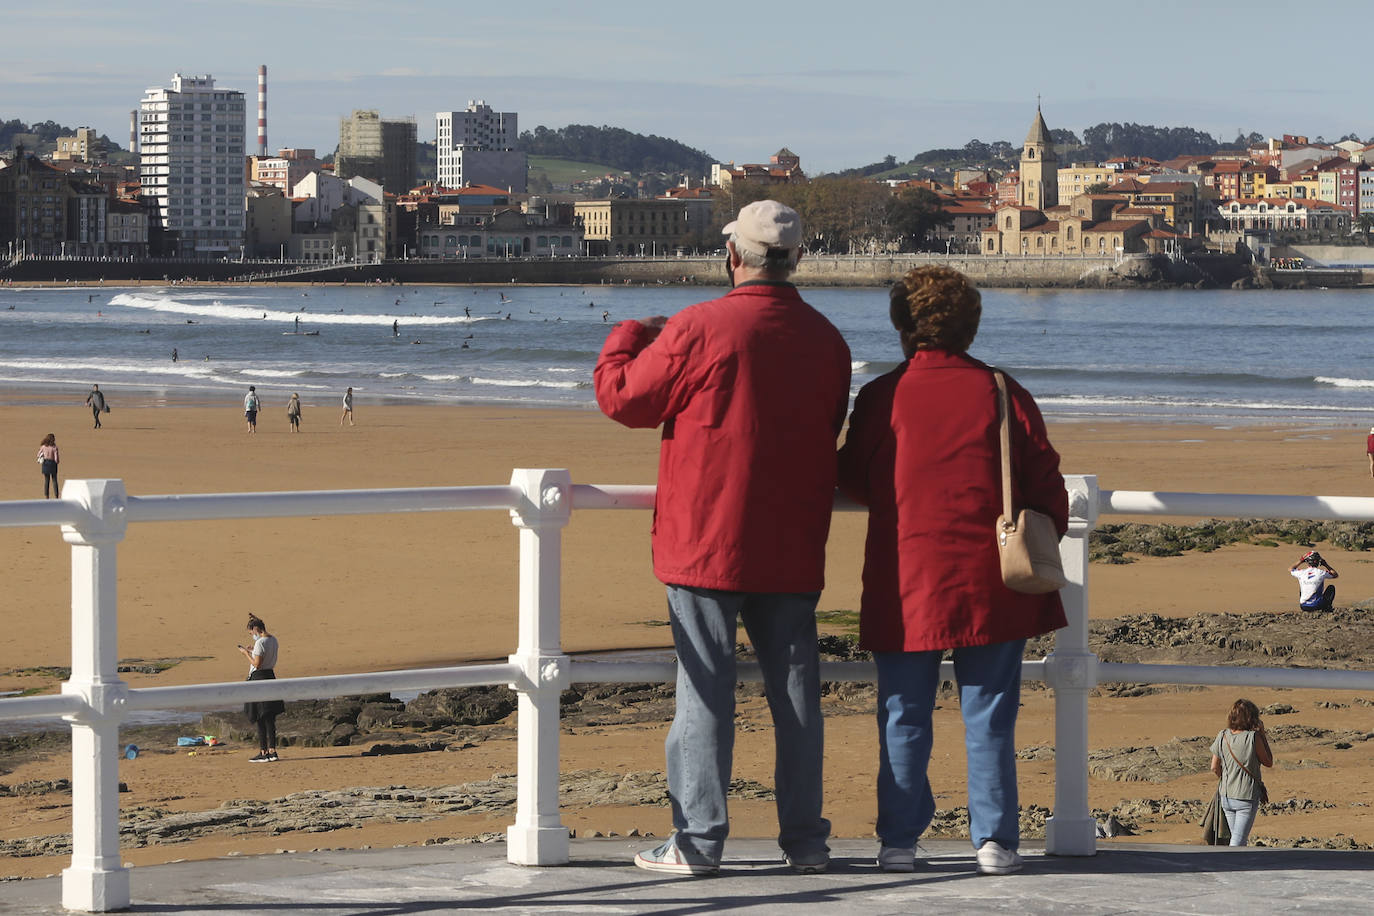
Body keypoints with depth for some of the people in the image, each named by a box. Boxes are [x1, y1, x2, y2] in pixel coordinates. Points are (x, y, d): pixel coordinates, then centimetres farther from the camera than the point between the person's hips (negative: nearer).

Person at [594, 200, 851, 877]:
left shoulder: (699, 328, -13)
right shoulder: (826, 340, 4)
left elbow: (623, 397, -3)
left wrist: (628, 337, 16)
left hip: (707, 542, -4)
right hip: (793, 550, 4)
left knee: (706, 690, 0)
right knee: (795, 690, 9)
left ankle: (698, 840, 0)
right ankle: (805, 839, 13)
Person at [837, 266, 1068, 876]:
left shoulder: (881, 397, -1)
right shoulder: (1002, 393, 1)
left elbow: (851, 480, 10)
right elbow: (1045, 483, 3)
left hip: (905, 583, 0)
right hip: (991, 585, 1)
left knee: (904, 717, 8)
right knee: (989, 717, 6)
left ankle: (899, 840, 7)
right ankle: (995, 839, 5)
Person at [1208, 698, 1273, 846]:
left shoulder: (1222, 736, -2)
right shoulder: (1253, 737, -15)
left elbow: (1215, 768, 3)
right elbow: (1268, 762, -2)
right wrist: (1263, 735, -1)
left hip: (1226, 797, 5)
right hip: (1247, 798, -5)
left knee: (1236, 837, 19)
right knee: (1238, 841, -3)